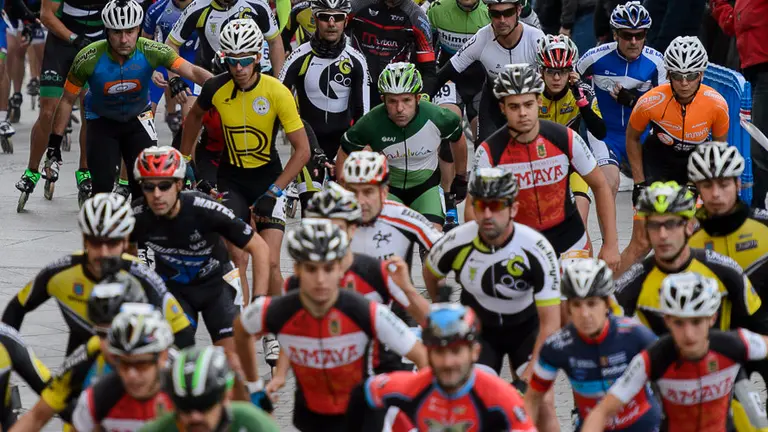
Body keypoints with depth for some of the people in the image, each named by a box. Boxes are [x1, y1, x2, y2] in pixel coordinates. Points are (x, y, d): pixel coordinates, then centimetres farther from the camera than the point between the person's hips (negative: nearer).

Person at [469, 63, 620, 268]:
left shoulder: (566, 139, -15)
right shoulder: (490, 152, -18)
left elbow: (601, 186, -3)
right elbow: (473, 210, -11)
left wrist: (610, 245, -5)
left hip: (568, 242, 1)